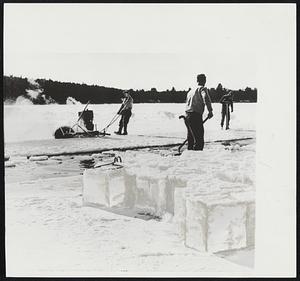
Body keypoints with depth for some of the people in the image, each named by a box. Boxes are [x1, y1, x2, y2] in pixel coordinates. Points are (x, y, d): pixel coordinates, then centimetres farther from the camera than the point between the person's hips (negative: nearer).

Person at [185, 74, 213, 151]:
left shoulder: (191, 91, 23)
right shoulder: (202, 88, 1)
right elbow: (206, 98, -21)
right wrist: (210, 110, -20)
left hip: (187, 115, 8)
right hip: (195, 116, -8)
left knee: (191, 140, 16)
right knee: (199, 141, -9)